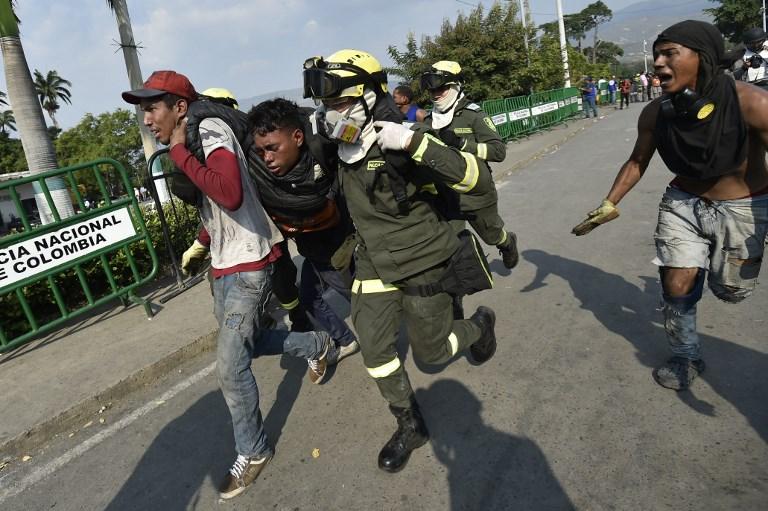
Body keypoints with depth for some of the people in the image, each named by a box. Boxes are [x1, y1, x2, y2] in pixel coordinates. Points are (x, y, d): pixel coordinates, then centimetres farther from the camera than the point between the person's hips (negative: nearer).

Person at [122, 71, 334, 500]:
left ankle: (253, 453, 17)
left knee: (230, 365, -5)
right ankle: (319, 345, 41)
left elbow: (231, 195, -36)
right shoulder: (193, 143, 8)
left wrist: (179, 152, -26)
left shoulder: (211, 130, -17)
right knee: (242, 344, 21)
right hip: (223, 264, 10)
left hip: (249, 264, -10)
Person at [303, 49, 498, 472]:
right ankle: (410, 426, 23)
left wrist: (412, 142, -38)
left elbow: (470, 173, -29)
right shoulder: (344, 149, 1)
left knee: (431, 351, 8)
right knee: (374, 349, 3)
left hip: (421, 261, -6)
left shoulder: (399, 145, -21)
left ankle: (480, 324, 40)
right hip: (374, 263, 6)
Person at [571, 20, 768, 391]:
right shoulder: (655, 114, -15)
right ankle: (686, 358, 23)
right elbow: (637, 162, 0)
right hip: (683, 203, 2)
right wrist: (609, 205, -3)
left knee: (730, 291, 12)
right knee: (676, 286, 1)